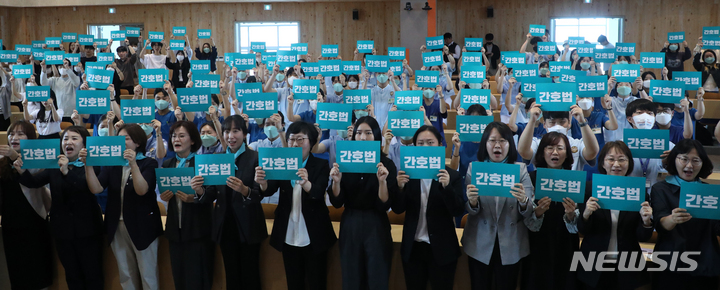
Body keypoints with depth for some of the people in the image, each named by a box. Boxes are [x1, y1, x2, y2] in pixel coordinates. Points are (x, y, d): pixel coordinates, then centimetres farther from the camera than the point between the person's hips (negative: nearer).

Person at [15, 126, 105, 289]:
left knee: (93, 275, 5)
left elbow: (90, 188, -26)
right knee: (72, 275, 16)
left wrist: (66, 172, -39)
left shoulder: (90, 164, -10)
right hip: (62, 229, 4)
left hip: (87, 229, -4)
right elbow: (34, 182, -1)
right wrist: (22, 171, -21)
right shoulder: (54, 165, 5)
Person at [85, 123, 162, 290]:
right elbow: (96, 189, -8)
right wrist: (89, 164, -19)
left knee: (147, 274, 2)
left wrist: (133, 164, -33)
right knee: (125, 275, 14)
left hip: (142, 225, -4)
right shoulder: (111, 164, 6)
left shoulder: (148, 164, -6)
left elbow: (142, 190, -22)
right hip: (117, 226, 4)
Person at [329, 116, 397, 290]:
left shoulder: (387, 164, -7)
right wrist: (336, 181, -20)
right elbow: (337, 202, -2)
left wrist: (382, 181, -27)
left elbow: (384, 205, -11)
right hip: (350, 226, 2)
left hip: (376, 228, -2)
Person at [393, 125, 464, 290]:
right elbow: (398, 209, -2)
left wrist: (446, 186, -28)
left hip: (441, 249, -2)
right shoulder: (408, 173, 0)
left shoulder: (452, 175, -6)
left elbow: (457, 211, -12)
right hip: (412, 247, 2)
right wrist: (400, 187, -21)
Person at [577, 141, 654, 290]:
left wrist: (646, 222, -20)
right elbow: (582, 231, -4)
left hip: (627, 269, 1)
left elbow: (643, 237, 0)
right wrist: (586, 214, -24)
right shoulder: (590, 188, -5)